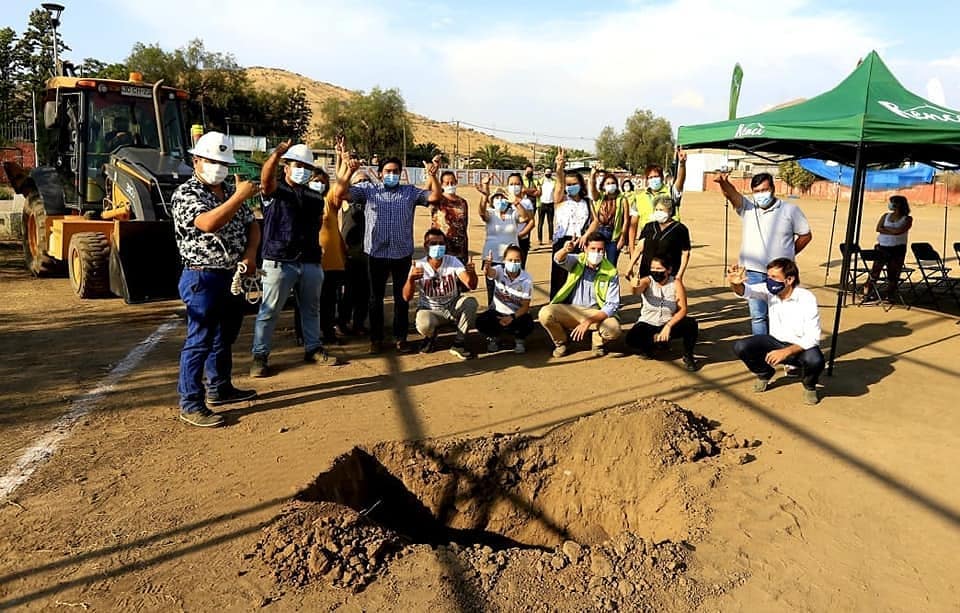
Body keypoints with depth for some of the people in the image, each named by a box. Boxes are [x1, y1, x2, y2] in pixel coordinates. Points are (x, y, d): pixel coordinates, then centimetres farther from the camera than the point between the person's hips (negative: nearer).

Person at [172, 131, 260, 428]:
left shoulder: (231, 192, 12)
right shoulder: (186, 193, -10)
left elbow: (252, 226, 14)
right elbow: (208, 224, -27)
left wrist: (250, 254, -5)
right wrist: (239, 197, -26)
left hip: (234, 276, 8)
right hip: (203, 278, -8)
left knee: (225, 337, 18)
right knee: (199, 341, -3)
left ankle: (220, 389, 33)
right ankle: (190, 404, 4)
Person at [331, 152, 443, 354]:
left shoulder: (411, 192, 7)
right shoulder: (368, 189, 4)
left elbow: (436, 197, -2)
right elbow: (340, 193, -5)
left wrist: (432, 175, -17)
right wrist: (350, 171, -18)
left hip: (402, 254, 1)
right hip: (376, 253, -1)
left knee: (402, 297, 8)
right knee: (376, 297, 8)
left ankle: (401, 337, 20)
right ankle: (376, 339, 19)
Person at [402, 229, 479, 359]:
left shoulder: (453, 261, -11)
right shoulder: (419, 266, -14)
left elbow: (471, 285, -22)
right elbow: (407, 297, -23)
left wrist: (472, 273, -46)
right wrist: (411, 278, -44)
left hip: (453, 307, 2)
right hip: (430, 310, -2)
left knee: (471, 302, -28)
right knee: (424, 325, -36)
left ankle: (459, 344, -12)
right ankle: (431, 336, 5)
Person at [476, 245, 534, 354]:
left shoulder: (526, 279, -14)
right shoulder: (500, 271, -12)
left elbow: (525, 306, -12)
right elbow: (490, 273, -38)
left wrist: (512, 317, -29)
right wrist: (487, 266, -64)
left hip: (517, 314, -1)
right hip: (498, 312, 1)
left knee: (527, 324, -33)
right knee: (481, 322, -27)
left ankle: (519, 340, 5)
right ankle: (494, 337, 9)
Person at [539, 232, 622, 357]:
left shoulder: (611, 273, -7)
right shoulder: (577, 261, -3)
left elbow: (612, 305, -11)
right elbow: (559, 259, -25)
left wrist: (589, 321, -25)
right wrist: (565, 250, -51)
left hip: (596, 313, -1)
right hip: (570, 310, 1)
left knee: (613, 330, -31)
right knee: (545, 313, -27)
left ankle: (598, 341, 8)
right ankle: (561, 342, 4)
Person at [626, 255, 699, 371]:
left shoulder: (675, 282, -9)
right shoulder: (648, 281, -10)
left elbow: (683, 309, -15)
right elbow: (637, 291, -34)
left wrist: (668, 326, -28)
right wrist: (635, 287, -59)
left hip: (669, 323, 0)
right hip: (648, 323, 0)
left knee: (691, 324, -29)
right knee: (631, 339, -30)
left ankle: (688, 356, -3)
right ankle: (656, 341, 3)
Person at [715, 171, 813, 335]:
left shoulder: (790, 210, 2)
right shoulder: (747, 208, 5)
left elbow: (806, 235, 11)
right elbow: (731, 193, -15)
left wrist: (789, 254, 4)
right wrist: (723, 182, -36)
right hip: (753, 273, 1)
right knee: (757, 316, 7)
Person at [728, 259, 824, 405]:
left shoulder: (807, 299, -23)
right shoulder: (770, 291, -10)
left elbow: (812, 338, -26)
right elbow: (746, 291, -26)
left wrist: (786, 352, -38)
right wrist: (736, 284, -51)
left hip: (801, 347, -4)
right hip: (775, 342, 4)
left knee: (815, 360, -37)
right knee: (740, 347, -18)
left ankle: (809, 386, 0)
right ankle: (764, 373, 14)